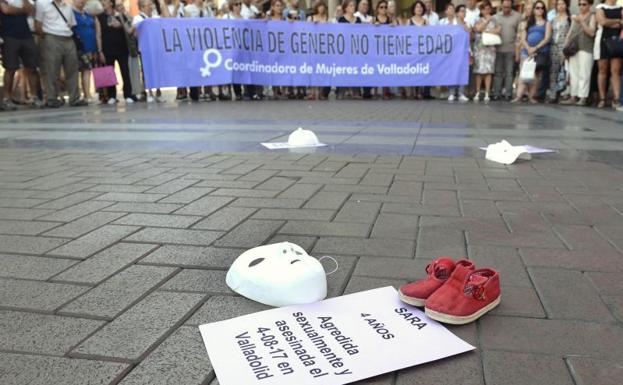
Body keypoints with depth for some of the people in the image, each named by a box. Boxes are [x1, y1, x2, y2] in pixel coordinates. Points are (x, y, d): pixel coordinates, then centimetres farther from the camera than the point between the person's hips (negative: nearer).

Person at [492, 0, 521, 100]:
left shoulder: (517, 16, 2)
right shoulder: (497, 16, 9)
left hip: (511, 49, -2)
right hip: (498, 48, 2)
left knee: (509, 72, 1)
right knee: (498, 72, 4)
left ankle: (508, 93, 5)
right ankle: (496, 93, 7)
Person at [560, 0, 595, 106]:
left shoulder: (592, 16, 3)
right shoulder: (575, 17, 19)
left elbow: (591, 33, -8)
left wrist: (581, 22, -14)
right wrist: (565, 47, 11)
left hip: (585, 49, -5)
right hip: (574, 49, 5)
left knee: (583, 74, -9)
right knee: (573, 74, 4)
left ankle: (583, 98, -9)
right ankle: (573, 97, 7)